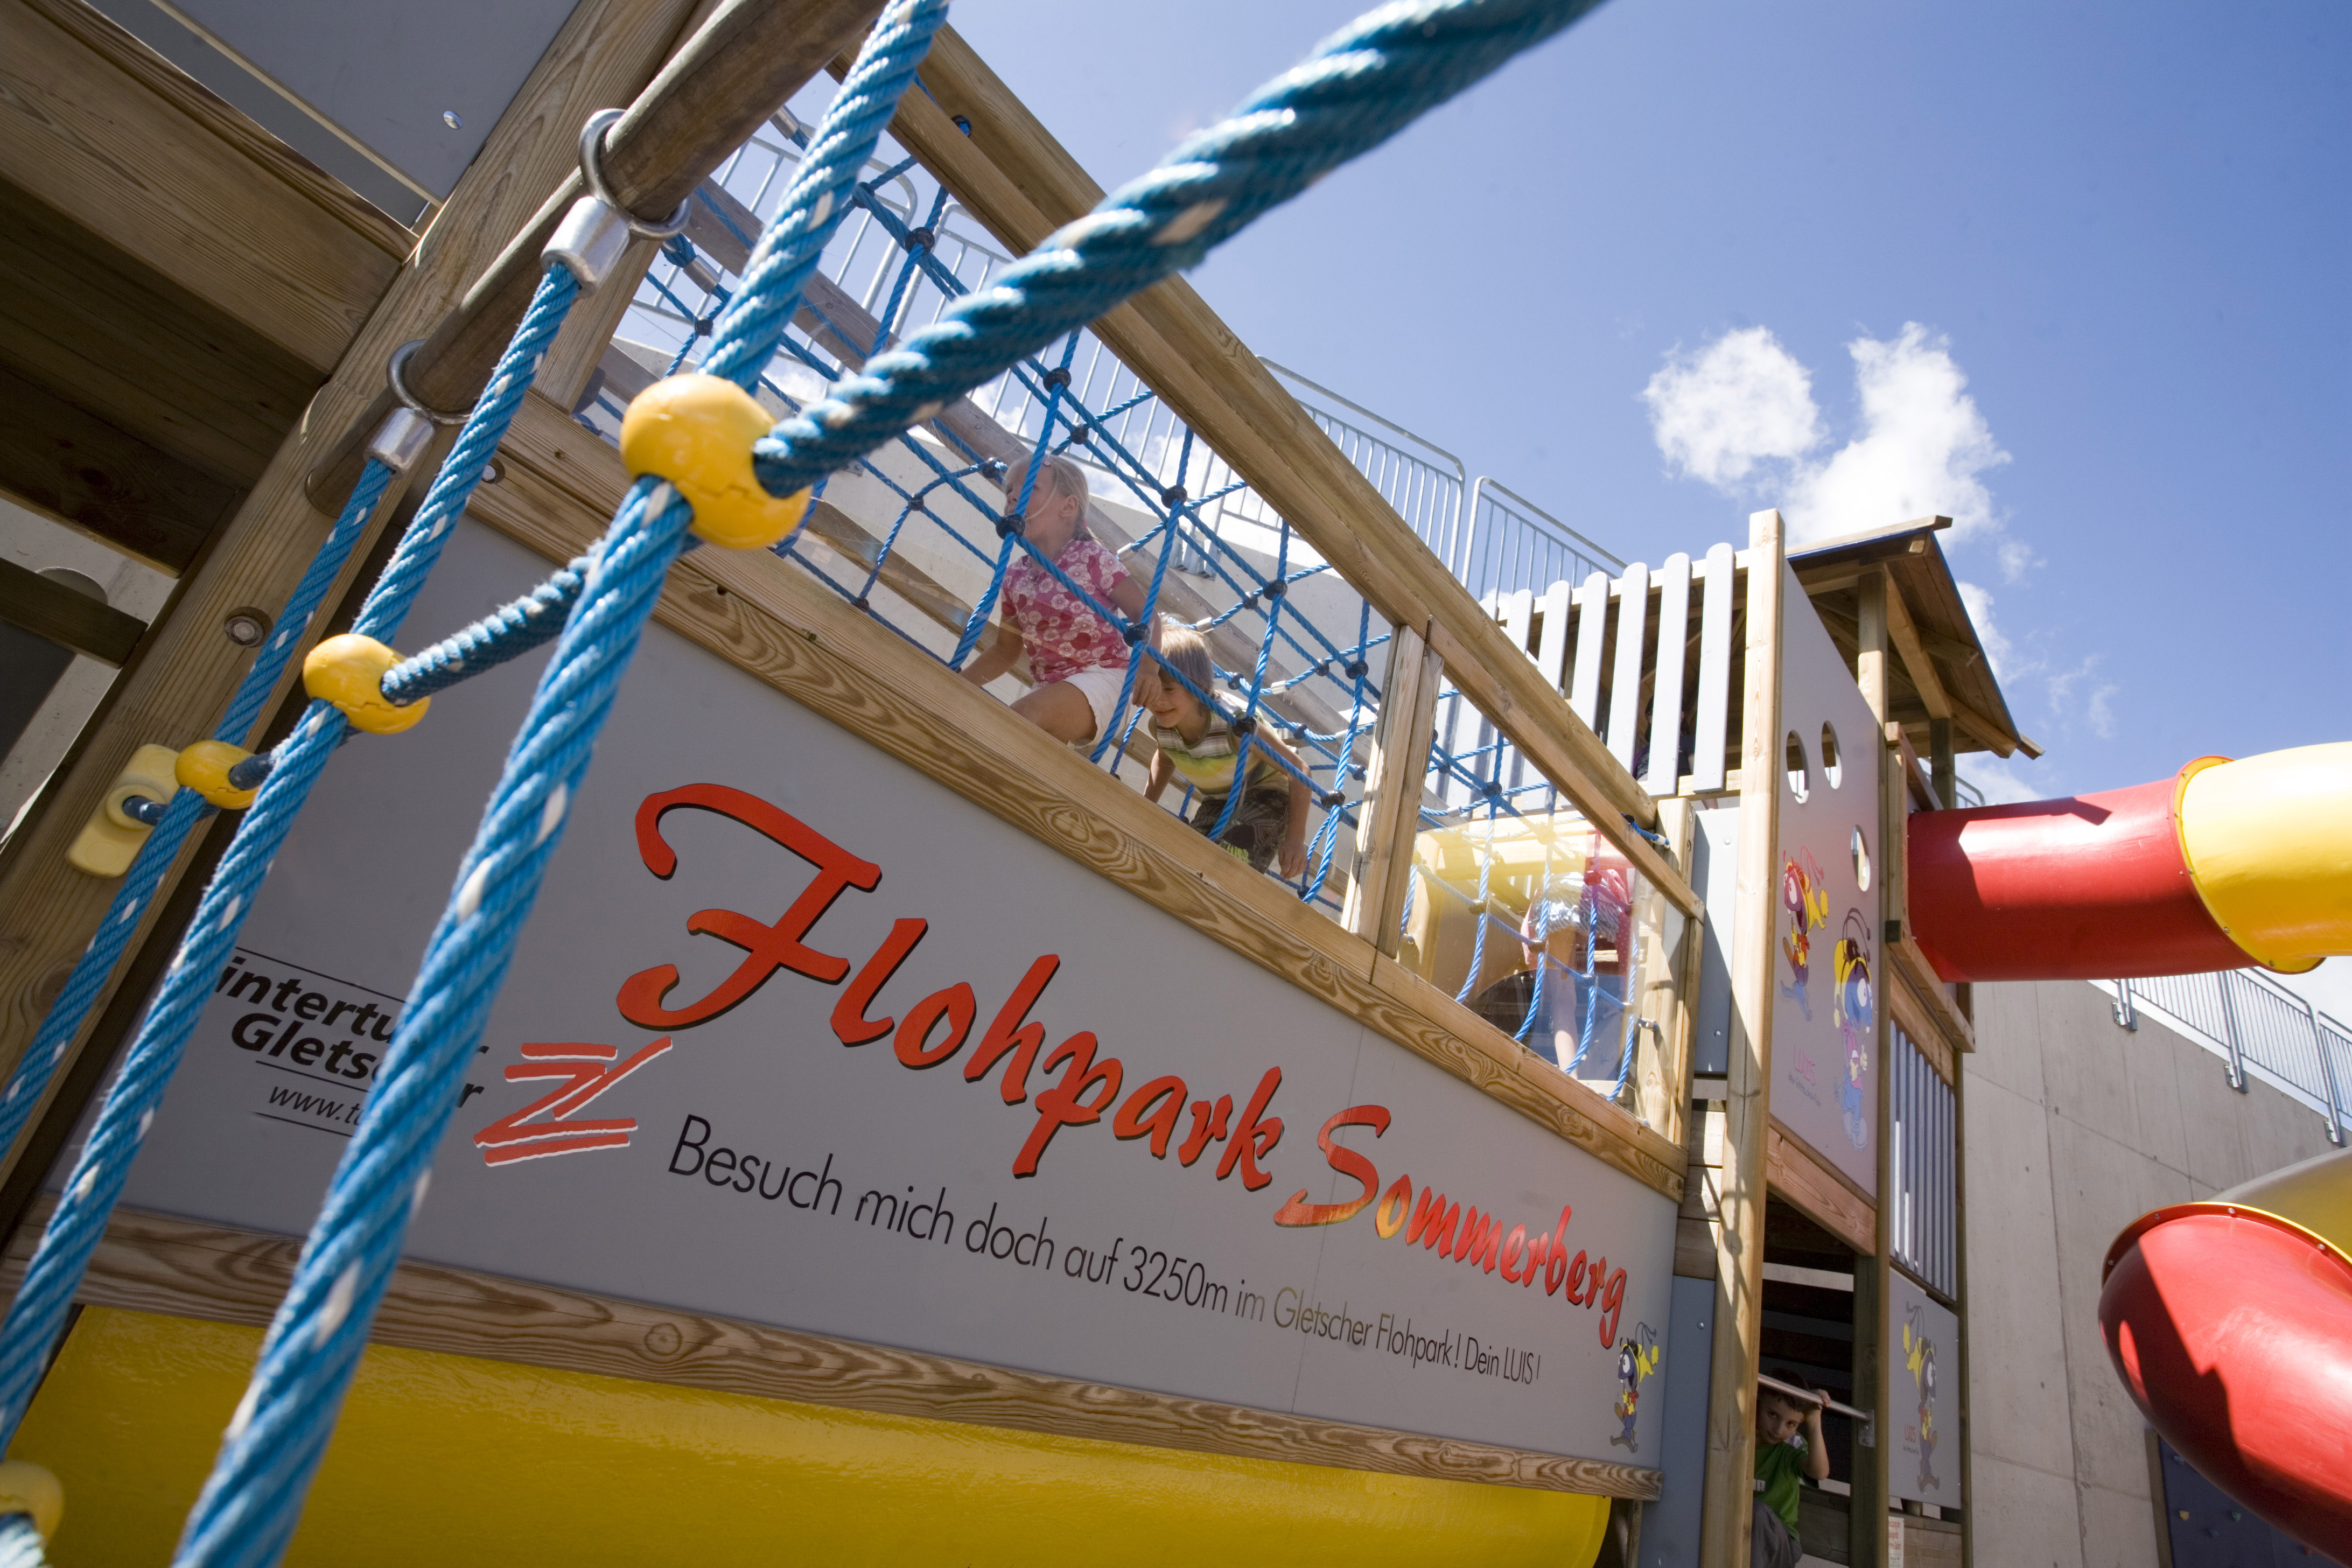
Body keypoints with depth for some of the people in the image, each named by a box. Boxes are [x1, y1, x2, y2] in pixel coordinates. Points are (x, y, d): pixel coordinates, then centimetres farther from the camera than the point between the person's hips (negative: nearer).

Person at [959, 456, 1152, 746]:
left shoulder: (1093, 558, -7)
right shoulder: (1015, 576, 9)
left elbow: (1144, 615, -8)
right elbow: (1005, 650, 20)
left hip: (1100, 678, -7)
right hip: (1047, 688, 7)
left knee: (1024, 715, -32)